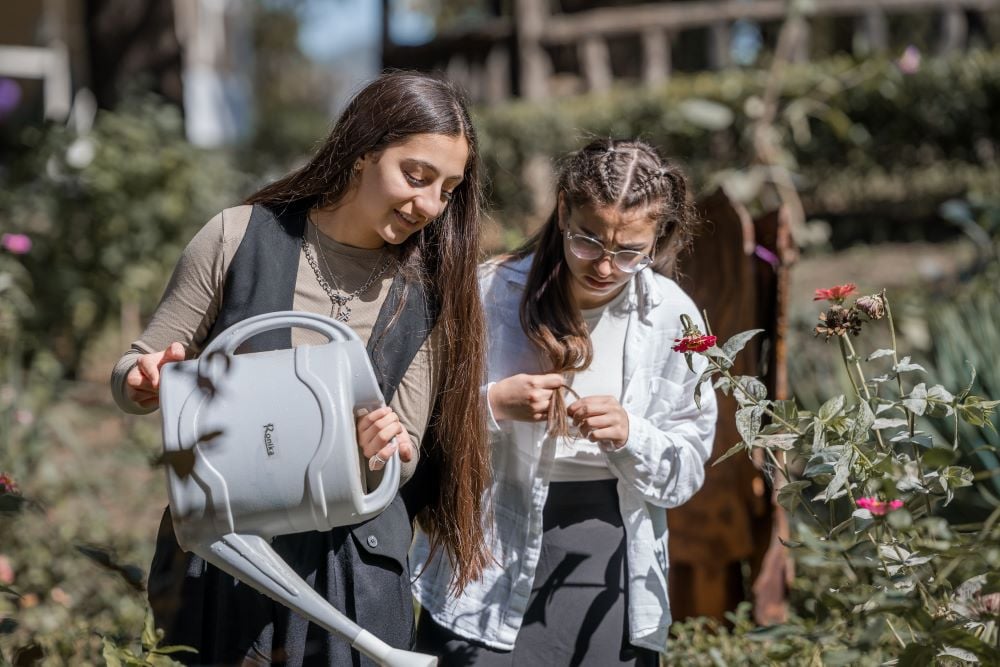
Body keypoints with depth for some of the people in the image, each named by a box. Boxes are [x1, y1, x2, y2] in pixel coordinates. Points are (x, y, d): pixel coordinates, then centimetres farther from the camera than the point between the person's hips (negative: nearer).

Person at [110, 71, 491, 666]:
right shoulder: (240, 237, -7)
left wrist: (387, 451, -22)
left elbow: (405, 458, 1)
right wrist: (145, 381, -23)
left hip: (349, 562, 1)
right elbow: (136, 375, 1)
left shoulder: (423, 292, -2)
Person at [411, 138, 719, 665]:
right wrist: (492, 405, -21)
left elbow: (687, 471, 0)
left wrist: (630, 434, -19)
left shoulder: (674, 317, -3)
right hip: (493, 563, -2)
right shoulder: (491, 292, -9)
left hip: (612, 567, 2)